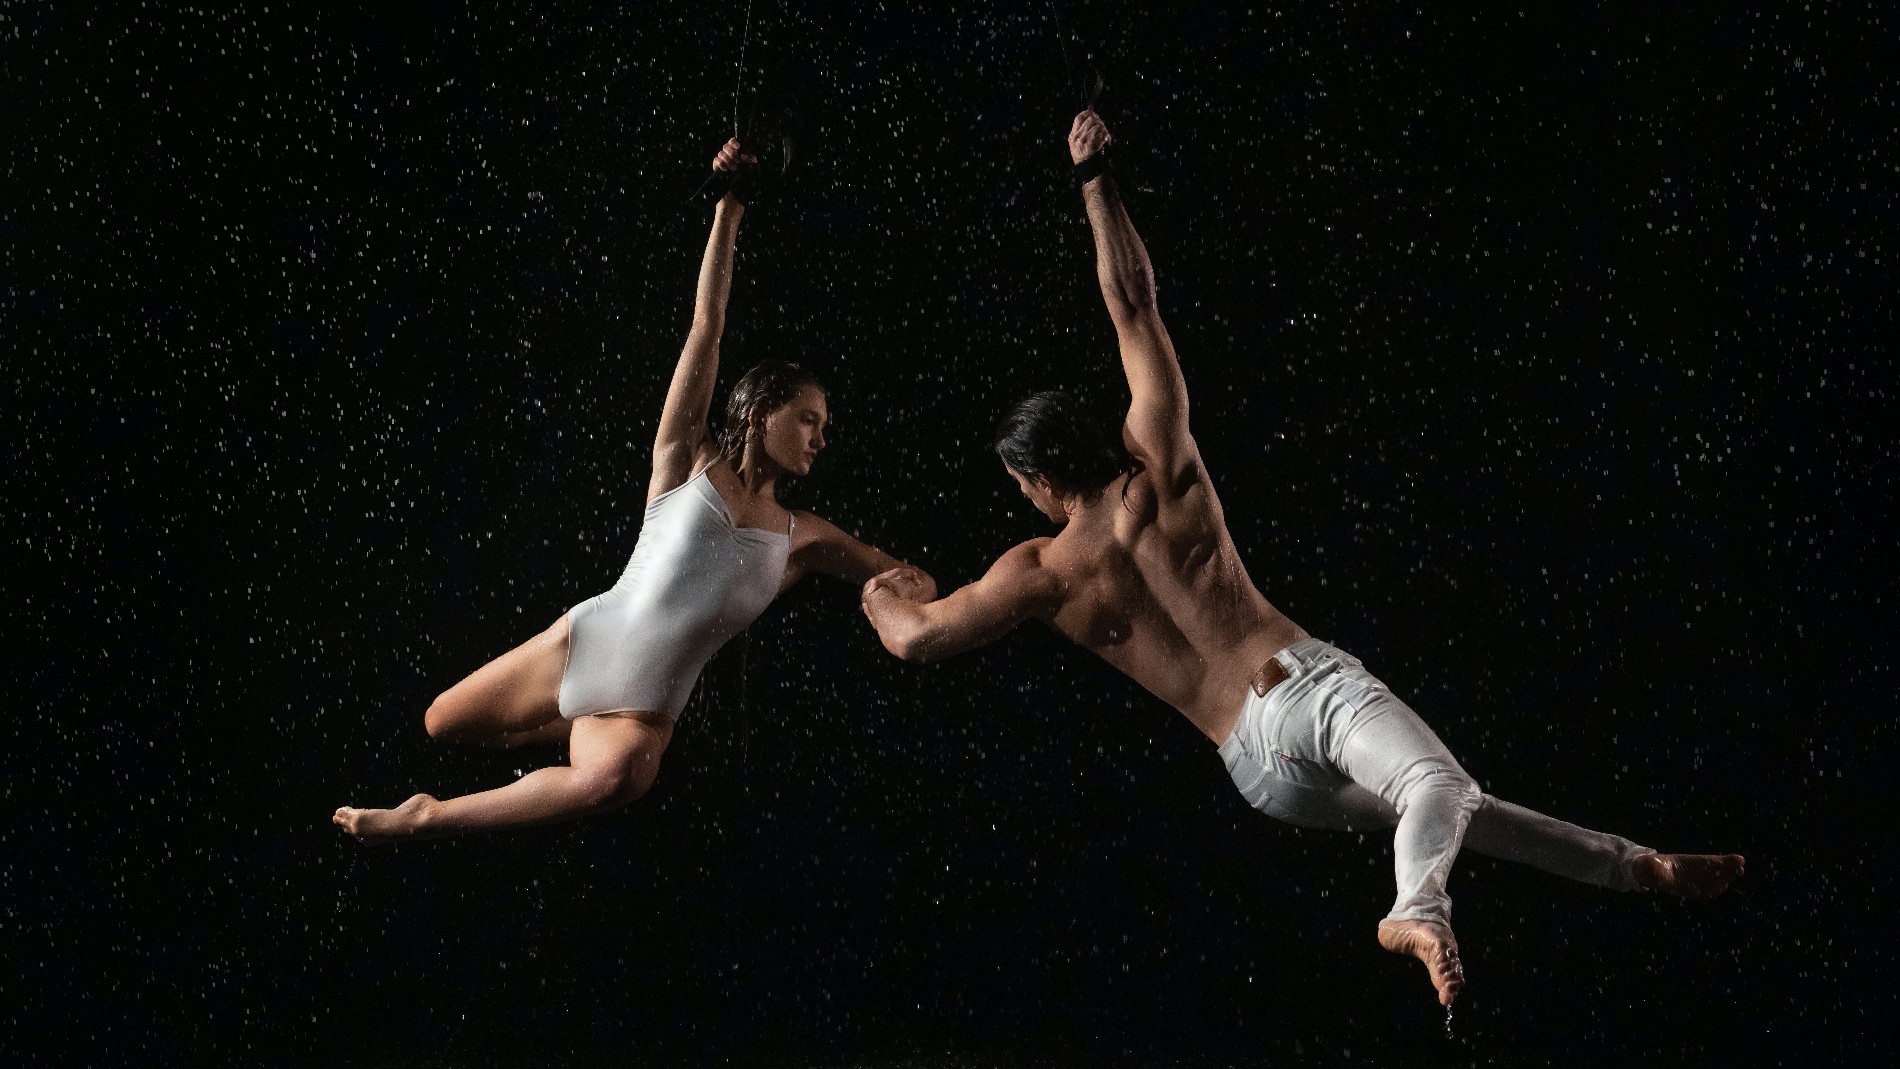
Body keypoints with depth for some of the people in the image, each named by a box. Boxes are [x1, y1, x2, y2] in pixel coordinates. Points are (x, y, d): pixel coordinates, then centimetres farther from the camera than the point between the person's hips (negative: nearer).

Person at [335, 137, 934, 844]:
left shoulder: (803, 539, 12)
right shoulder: (687, 461, 4)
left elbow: (907, 580, 17)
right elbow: (706, 327, -3)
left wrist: (908, 586, -10)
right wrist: (729, 207, -9)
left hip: (644, 713, 0)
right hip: (579, 645, 0)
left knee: (616, 777, -36)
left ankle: (425, 819, -21)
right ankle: (573, 728, 28)